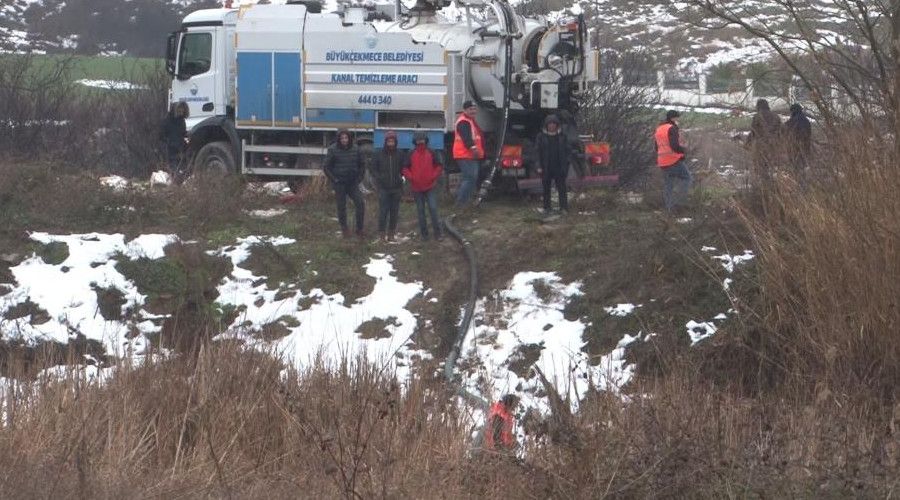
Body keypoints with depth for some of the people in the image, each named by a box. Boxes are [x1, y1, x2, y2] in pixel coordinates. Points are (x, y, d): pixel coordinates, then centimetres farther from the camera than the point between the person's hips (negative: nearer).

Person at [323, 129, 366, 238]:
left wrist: (359, 178, 4)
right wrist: (334, 180, -9)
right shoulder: (333, 150, -8)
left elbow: (362, 165, 14)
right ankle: (344, 230, 20)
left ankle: (359, 229, 1)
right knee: (341, 207, 5)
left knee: (360, 204, -9)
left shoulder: (355, 150, 2)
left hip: (353, 183, 2)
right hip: (339, 184, -2)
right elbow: (326, 167, -4)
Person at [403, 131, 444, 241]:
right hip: (416, 188, 1)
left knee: (433, 209, -9)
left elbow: (439, 167, 7)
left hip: (429, 187, -1)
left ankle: (437, 233, -2)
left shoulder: (431, 153, 1)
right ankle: (424, 233, 15)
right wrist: (411, 177, -9)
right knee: (420, 211, 7)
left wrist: (434, 177, -5)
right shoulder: (411, 154, 2)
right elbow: (405, 168, 5)